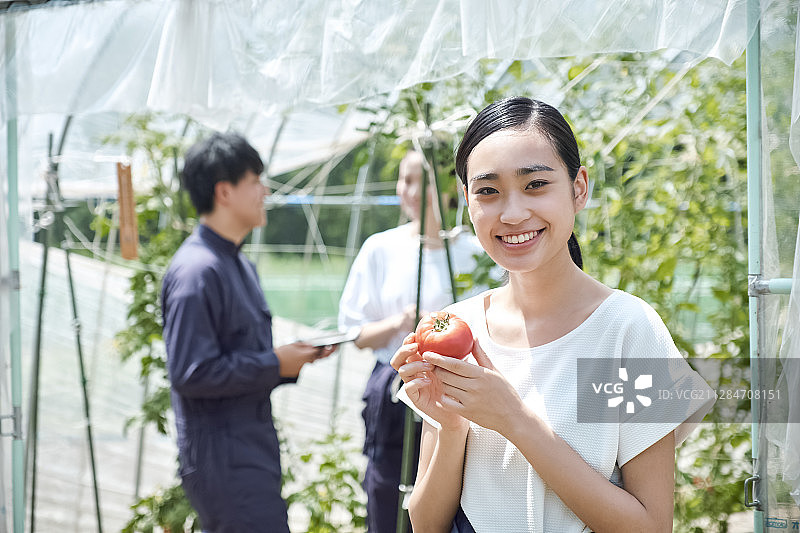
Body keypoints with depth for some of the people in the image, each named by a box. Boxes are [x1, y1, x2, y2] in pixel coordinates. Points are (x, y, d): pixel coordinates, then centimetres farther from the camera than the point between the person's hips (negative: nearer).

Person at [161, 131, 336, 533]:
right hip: (224, 464, -10)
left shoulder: (240, 266, 17)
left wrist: (296, 356, 5)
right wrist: (275, 365, -16)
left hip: (250, 452, 10)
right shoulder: (197, 271, -16)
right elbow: (191, 373, -23)